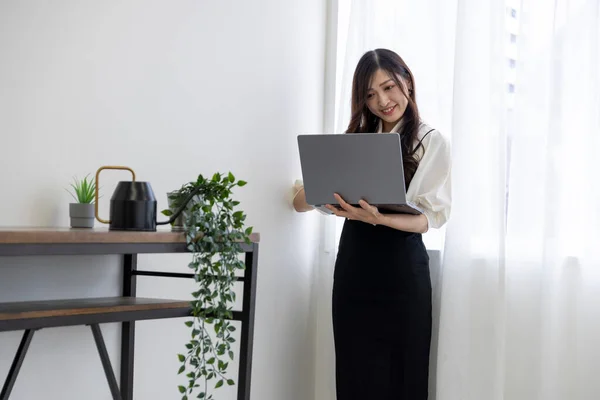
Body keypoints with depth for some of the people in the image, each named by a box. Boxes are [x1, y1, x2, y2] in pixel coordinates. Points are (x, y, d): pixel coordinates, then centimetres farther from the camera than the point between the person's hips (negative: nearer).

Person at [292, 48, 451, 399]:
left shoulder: (432, 142, 0)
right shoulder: (353, 139, 10)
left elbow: (432, 216, -11)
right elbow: (301, 202, 4)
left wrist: (379, 218, -28)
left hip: (403, 271, -3)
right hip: (354, 269, 3)